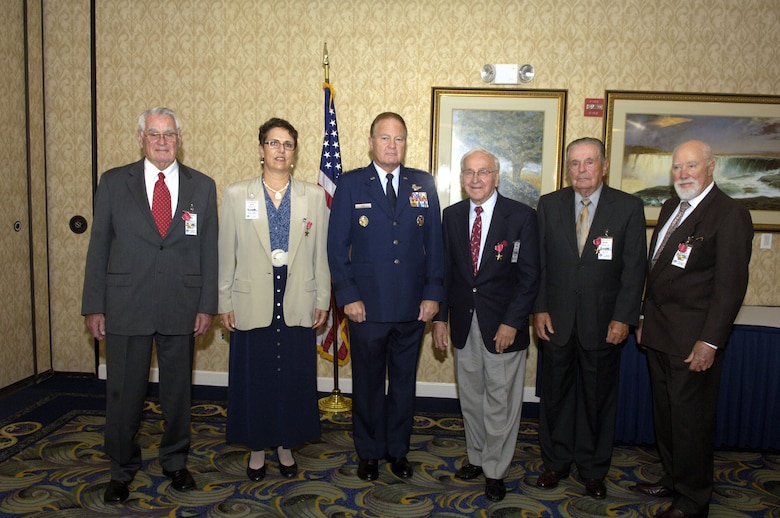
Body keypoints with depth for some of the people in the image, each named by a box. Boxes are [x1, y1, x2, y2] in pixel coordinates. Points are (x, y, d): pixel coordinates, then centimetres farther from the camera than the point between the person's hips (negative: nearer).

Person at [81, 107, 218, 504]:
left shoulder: (202, 186, 4)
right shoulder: (114, 183, 2)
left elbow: (209, 250, 3)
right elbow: (99, 246, 2)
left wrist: (207, 305, -1)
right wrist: (93, 306, -1)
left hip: (181, 308, 1)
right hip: (125, 307, 0)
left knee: (178, 390, 13)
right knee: (123, 394, 8)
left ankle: (175, 462, 33)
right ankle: (122, 470, 29)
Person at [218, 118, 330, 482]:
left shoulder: (314, 196, 3)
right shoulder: (236, 195, 1)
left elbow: (320, 253, 5)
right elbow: (226, 254, 2)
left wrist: (323, 300, 4)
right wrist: (224, 303, 1)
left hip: (298, 303, 1)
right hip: (252, 304, 0)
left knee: (294, 379, 9)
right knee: (253, 379, 8)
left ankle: (285, 446, 29)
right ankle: (256, 448, 27)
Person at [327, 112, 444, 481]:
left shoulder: (424, 184, 5)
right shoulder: (350, 184, 0)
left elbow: (434, 242, 5)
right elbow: (337, 246, -2)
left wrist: (433, 293, -1)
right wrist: (347, 296, -9)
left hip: (413, 307, 2)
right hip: (367, 307, -2)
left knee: (404, 382, 14)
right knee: (368, 382, 12)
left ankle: (398, 450, 32)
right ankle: (369, 452, 30)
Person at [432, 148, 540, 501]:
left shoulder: (521, 216, -8)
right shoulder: (452, 215, 5)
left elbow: (530, 275, -9)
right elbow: (445, 270, 8)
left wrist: (512, 322, -15)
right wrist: (440, 317, 3)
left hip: (503, 325, -4)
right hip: (464, 323, 4)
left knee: (500, 400, 6)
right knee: (470, 396, 16)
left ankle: (495, 471, 23)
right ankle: (476, 457, 35)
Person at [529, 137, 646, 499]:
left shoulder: (629, 208, -3)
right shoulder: (549, 205, 2)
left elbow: (634, 268, -4)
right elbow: (538, 262, 2)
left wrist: (623, 318, -9)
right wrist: (539, 309, -4)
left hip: (603, 323, -1)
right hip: (556, 319, 2)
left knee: (598, 398, 11)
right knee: (555, 394, 13)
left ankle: (593, 470, 29)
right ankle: (556, 463, 31)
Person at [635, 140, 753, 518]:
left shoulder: (730, 215, -13)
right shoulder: (671, 208, 13)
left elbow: (730, 285, -17)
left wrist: (709, 342, -20)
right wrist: (645, 319, 15)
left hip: (693, 340, -8)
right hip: (659, 334, 8)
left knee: (690, 418, 4)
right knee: (665, 413, 18)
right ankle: (672, 478, 36)